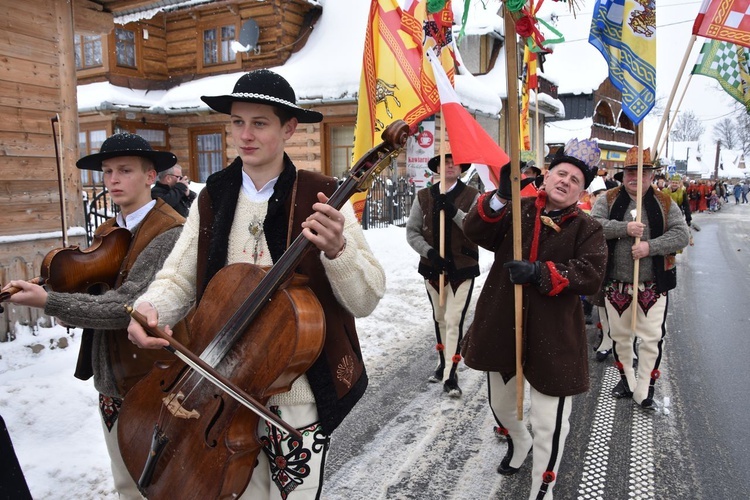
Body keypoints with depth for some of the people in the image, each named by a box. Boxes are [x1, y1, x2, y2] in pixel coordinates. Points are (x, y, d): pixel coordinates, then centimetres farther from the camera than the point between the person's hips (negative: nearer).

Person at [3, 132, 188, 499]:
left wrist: (48, 302, -23)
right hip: (111, 383, 7)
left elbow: (128, 305, -25)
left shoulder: (170, 231, -16)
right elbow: (87, 302, 6)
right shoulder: (106, 235, 9)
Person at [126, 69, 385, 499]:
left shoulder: (319, 198, -9)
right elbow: (179, 280, 5)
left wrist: (337, 250, -30)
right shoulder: (212, 200, 3)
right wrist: (149, 308, -16)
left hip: (297, 398, -3)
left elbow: (367, 299, -12)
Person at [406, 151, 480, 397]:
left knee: (454, 321, -8)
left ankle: (450, 375, 1)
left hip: (462, 268, -3)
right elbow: (412, 231, 0)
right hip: (432, 267, 3)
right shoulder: (423, 197, 2)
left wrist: (455, 212, -26)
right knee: (439, 319, 17)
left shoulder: (472, 196, -4)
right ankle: (443, 363, 36)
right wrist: (429, 252, -14)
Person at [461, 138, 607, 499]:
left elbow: (591, 276, -15)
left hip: (553, 337, -3)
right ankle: (518, 443, 58)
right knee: (500, 405, 25)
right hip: (501, 327, 3)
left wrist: (540, 273, -27)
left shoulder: (586, 229, -2)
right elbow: (475, 231, -12)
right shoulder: (517, 210, 2)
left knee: (549, 424, 1)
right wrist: (500, 197, -27)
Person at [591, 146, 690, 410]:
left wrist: (651, 246, -21)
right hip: (616, 285, 1)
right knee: (619, 336, 16)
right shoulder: (609, 200, 0)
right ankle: (626, 380, 37)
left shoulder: (665, 203, 2)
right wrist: (625, 228, -24)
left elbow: (682, 235, -7)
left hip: (653, 287, -1)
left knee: (652, 339, 3)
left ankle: (644, 391, 19)